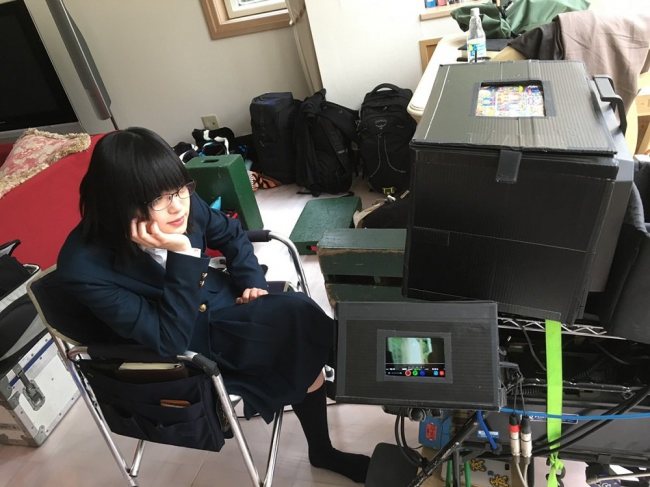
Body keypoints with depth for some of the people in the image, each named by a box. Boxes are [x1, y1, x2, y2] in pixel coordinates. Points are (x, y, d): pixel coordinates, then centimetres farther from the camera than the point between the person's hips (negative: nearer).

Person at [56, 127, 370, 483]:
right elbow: (170, 340, -28)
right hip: (186, 348, -5)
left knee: (303, 352, -13)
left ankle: (323, 451, 15)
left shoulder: (182, 203, -16)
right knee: (298, 317, -24)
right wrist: (181, 254, -37)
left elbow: (230, 235, 6)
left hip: (220, 298, 5)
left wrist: (253, 282, -6)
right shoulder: (85, 266, -29)